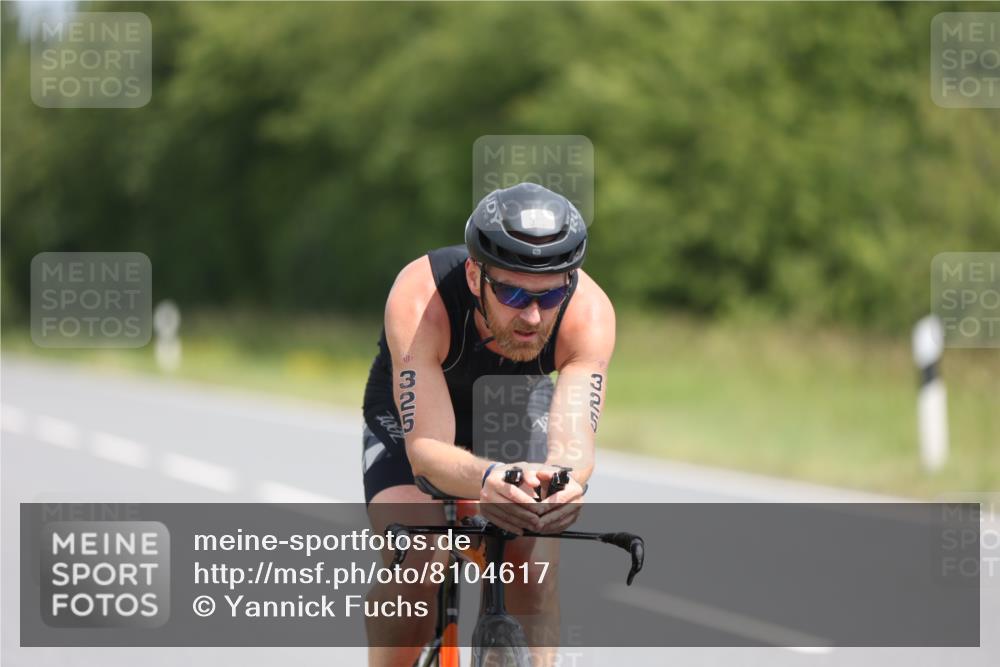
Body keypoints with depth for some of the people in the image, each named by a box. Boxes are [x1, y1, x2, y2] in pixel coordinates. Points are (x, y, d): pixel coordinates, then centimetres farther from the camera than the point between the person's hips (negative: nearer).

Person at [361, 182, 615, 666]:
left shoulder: (589, 311, -33)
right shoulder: (420, 299, -39)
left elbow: (574, 440, -41)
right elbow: (426, 449, -44)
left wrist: (562, 477, -65)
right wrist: (485, 479, -66)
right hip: (409, 431, -2)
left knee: (535, 564, -23)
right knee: (416, 561, -28)